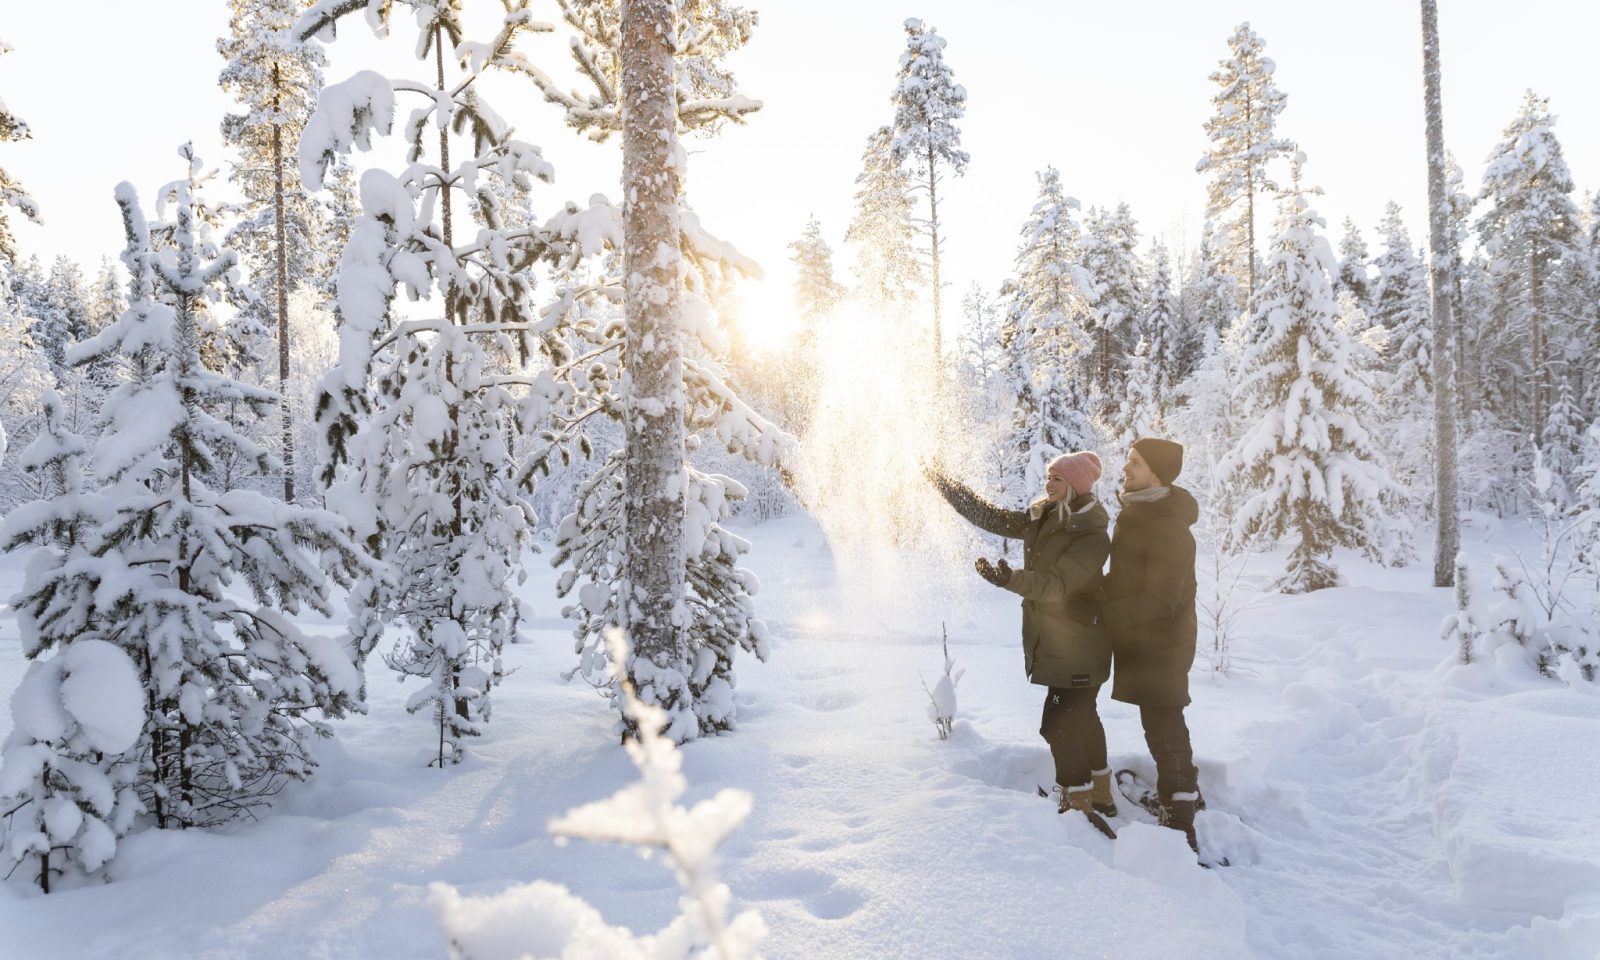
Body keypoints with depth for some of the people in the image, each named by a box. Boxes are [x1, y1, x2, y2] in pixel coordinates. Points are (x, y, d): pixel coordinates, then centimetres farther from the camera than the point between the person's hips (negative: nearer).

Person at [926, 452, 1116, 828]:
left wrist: (1011, 579, -45)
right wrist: (944, 483, 5)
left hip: (1079, 646, -9)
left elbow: (1057, 583, -30)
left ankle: (1080, 805, 2)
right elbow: (990, 516, 8)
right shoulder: (1039, 518, 4)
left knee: (1058, 724, -11)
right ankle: (1100, 797, 35)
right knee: (1081, 718, 20)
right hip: (1053, 641, 9)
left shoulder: (1092, 536, -21)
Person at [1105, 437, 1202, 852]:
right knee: (1166, 729, 21)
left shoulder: (1169, 528, -22)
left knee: (1163, 733, -5)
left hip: (1159, 647, -10)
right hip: (1140, 643, 10)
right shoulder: (1137, 514, 9)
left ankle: (1180, 829, 3)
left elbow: (1159, 600, -24)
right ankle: (1187, 798, 38)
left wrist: (1101, 612, -21)